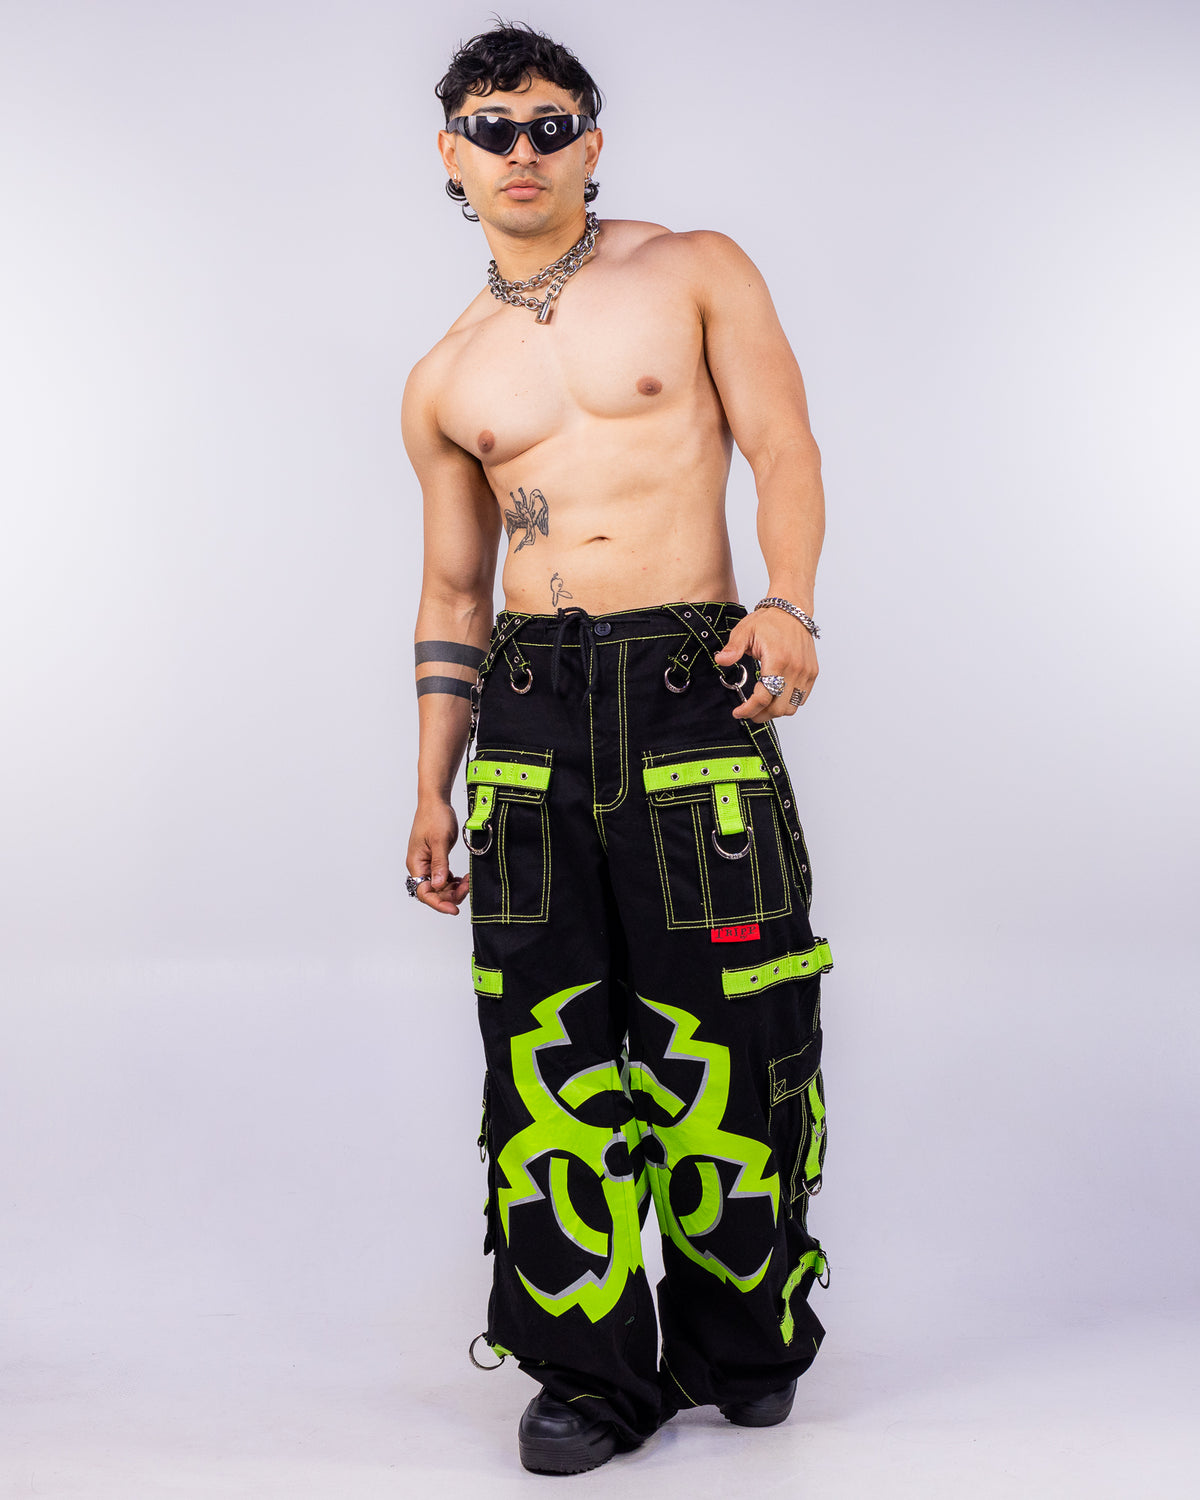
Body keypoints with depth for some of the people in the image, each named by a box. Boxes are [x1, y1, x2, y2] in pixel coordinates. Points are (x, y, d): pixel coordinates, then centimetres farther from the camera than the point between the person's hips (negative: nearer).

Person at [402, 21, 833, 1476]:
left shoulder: (696, 271, 8)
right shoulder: (444, 383, 17)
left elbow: (782, 446, -1)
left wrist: (789, 604, -19)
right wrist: (433, 788, 16)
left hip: (691, 689, -3)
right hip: (530, 714, 3)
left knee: (727, 1029, -1)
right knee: (545, 1045, 1)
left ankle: (740, 1345, 18)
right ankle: (588, 1367, 13)